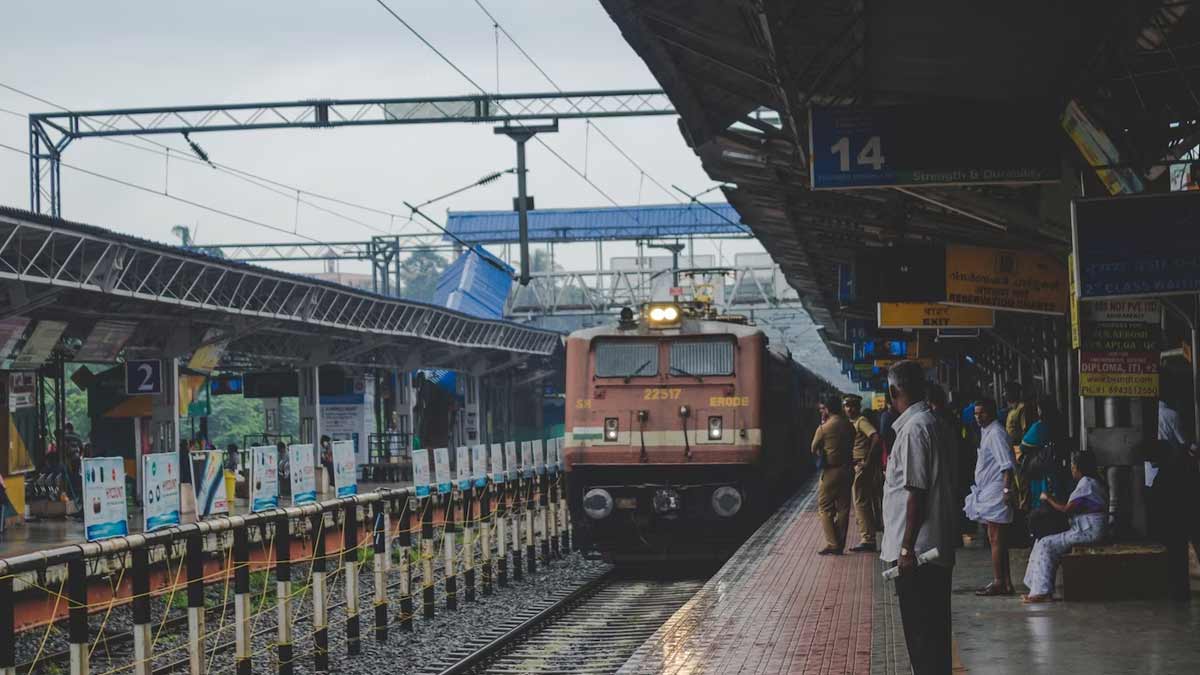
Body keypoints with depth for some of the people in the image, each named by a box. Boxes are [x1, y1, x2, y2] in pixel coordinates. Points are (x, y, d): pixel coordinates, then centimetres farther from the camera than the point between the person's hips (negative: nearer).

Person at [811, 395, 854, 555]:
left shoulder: (823, 428, -12)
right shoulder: (849, 426, 3)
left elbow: (814, 449, 0)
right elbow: (851, 445, 11)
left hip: (831, 471, -5)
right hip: (846, 469, 5)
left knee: (825, 507, 3)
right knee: (843, 508, 9)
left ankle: (832, 543, -5)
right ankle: (840, 545, 12)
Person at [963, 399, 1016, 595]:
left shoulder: (996, 433, -13)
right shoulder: (987, 432, 17)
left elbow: (1007, 464, -20)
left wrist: (1007, 489, -25)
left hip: (995, 493, -11)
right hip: (987, 494, 11)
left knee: (996, 539, -8)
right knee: (996, 539, 13)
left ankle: (999, 583, -7)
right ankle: (1005, 582, 17)